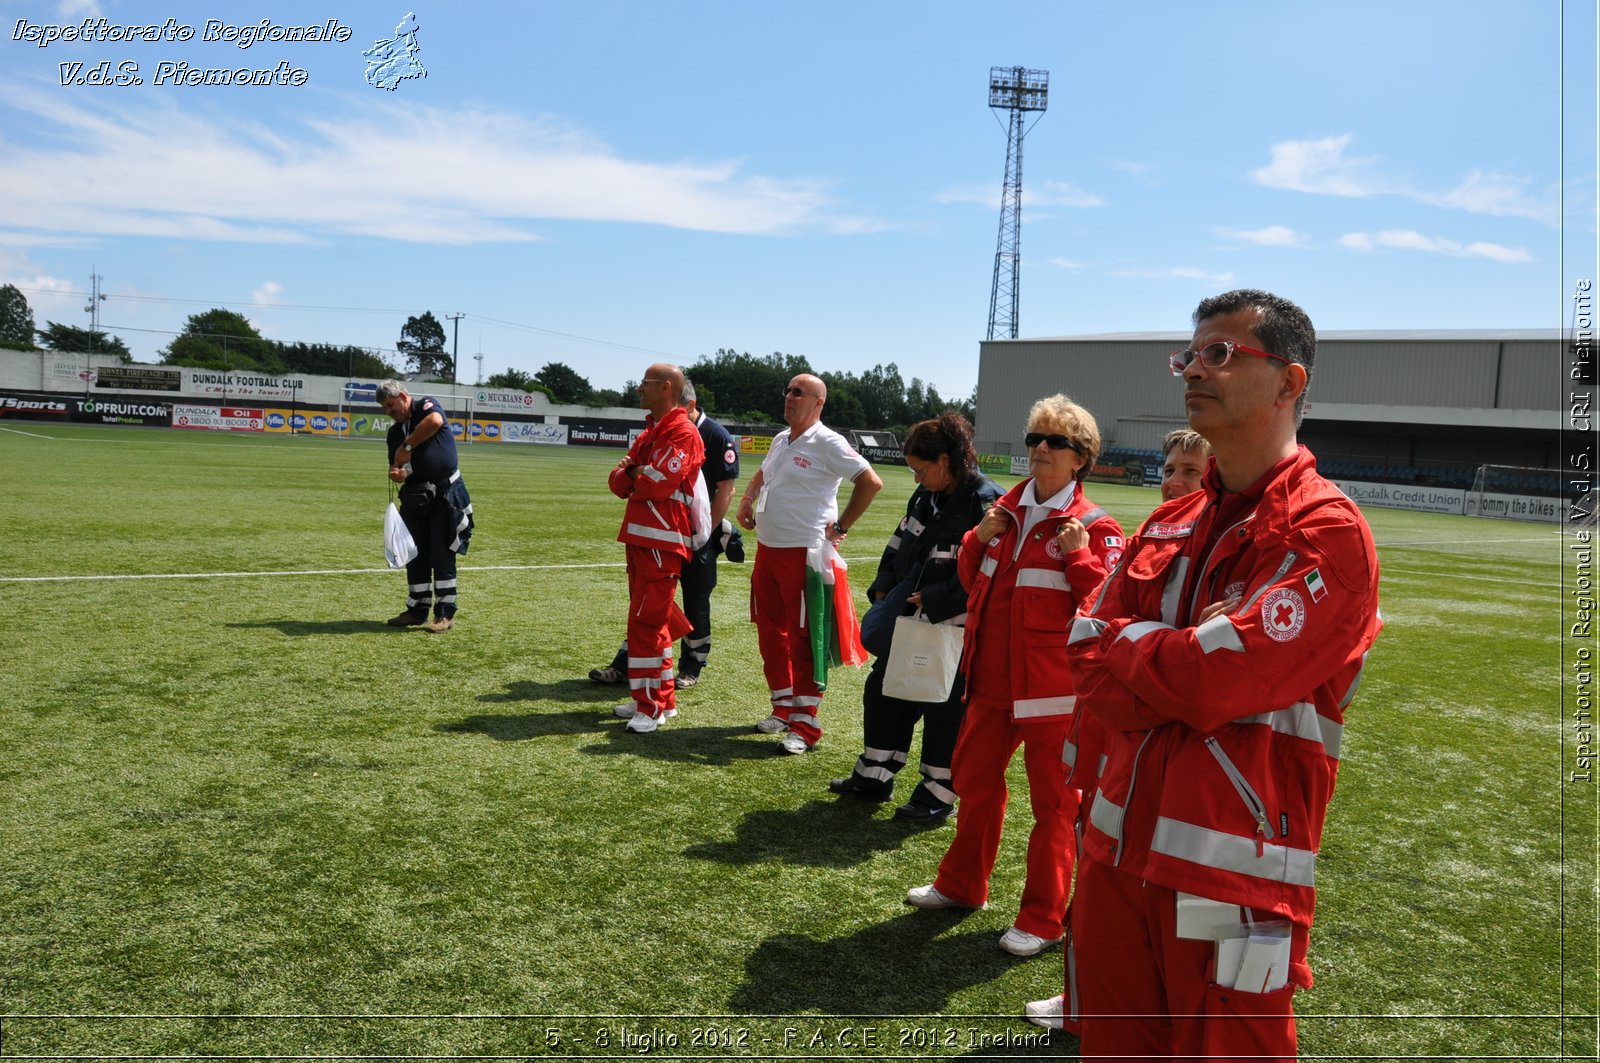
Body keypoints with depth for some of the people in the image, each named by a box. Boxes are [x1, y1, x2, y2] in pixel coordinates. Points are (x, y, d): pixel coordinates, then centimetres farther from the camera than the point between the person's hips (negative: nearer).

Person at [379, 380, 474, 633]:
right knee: (415, 554, 10)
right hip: (414, 496, 7)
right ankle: (418, 610, 21)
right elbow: (395, 466, 13)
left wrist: (407, 446, -23)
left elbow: (435, 421, -30)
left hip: (446, 492, -7)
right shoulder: (395, 432, 13)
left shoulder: (427, 405, -5)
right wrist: (397, 473, -12)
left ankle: (445, 613, 2)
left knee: (441, 554, -5)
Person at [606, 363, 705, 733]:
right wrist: (629, 474, -8)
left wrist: (634, 474, -1)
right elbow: (619, 483, 15)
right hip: (639, 537, 10)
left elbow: (658, 484, -22)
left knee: (644, 622, -9)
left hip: (661, 541, -10)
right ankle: (662, 698, 25)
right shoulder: (649, 432, 19)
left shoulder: (683, 433, -12)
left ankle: (650, 707, -2)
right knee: (650, 622, 15)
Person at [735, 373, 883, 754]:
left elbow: (871, 482, -17)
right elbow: (762, 474, 33)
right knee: (770, 632, 13)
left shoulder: (828, 443, -11)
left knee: (802, 638, -5)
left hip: (803, 554, -8)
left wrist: (840, 527, -13)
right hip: (766, 549, 8)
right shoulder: (781, 439, 14)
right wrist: (746, 501, 14)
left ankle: (805, 725, 1)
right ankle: (783, 708, 27)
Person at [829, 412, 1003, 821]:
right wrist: (883, 589, 5)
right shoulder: (924, 496, 6)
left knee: (945, 711, 3)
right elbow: (899, 545, 16)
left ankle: (938, 795, 21)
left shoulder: (985, 503, -20)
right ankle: (873, 777, 31)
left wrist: (933, 600, -21)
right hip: (911, 620, 9)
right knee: (883, 690, 15)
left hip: (956, 629, -9)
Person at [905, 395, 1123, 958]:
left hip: (1051, 689, -7)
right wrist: (978, 540, -1)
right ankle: (962, 885, 39)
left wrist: (1079, 556, -22)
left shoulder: (1094, 527, -10)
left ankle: (1041, 921, 20)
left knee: (1053, 803, 6)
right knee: (974, 777, 19)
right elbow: (972, 580, 17)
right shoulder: (1007, 510, 8)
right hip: (992, 678, 7)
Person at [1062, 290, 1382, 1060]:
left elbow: (1217, 678, -21)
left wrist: (1123, 642, -5)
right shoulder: (1168, 527, 11)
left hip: (1232, 880, -6)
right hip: (1117, 854, 6)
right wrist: (1179, 660, -13)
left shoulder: (1328, 532, -11)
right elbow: (1090, 665, 4)